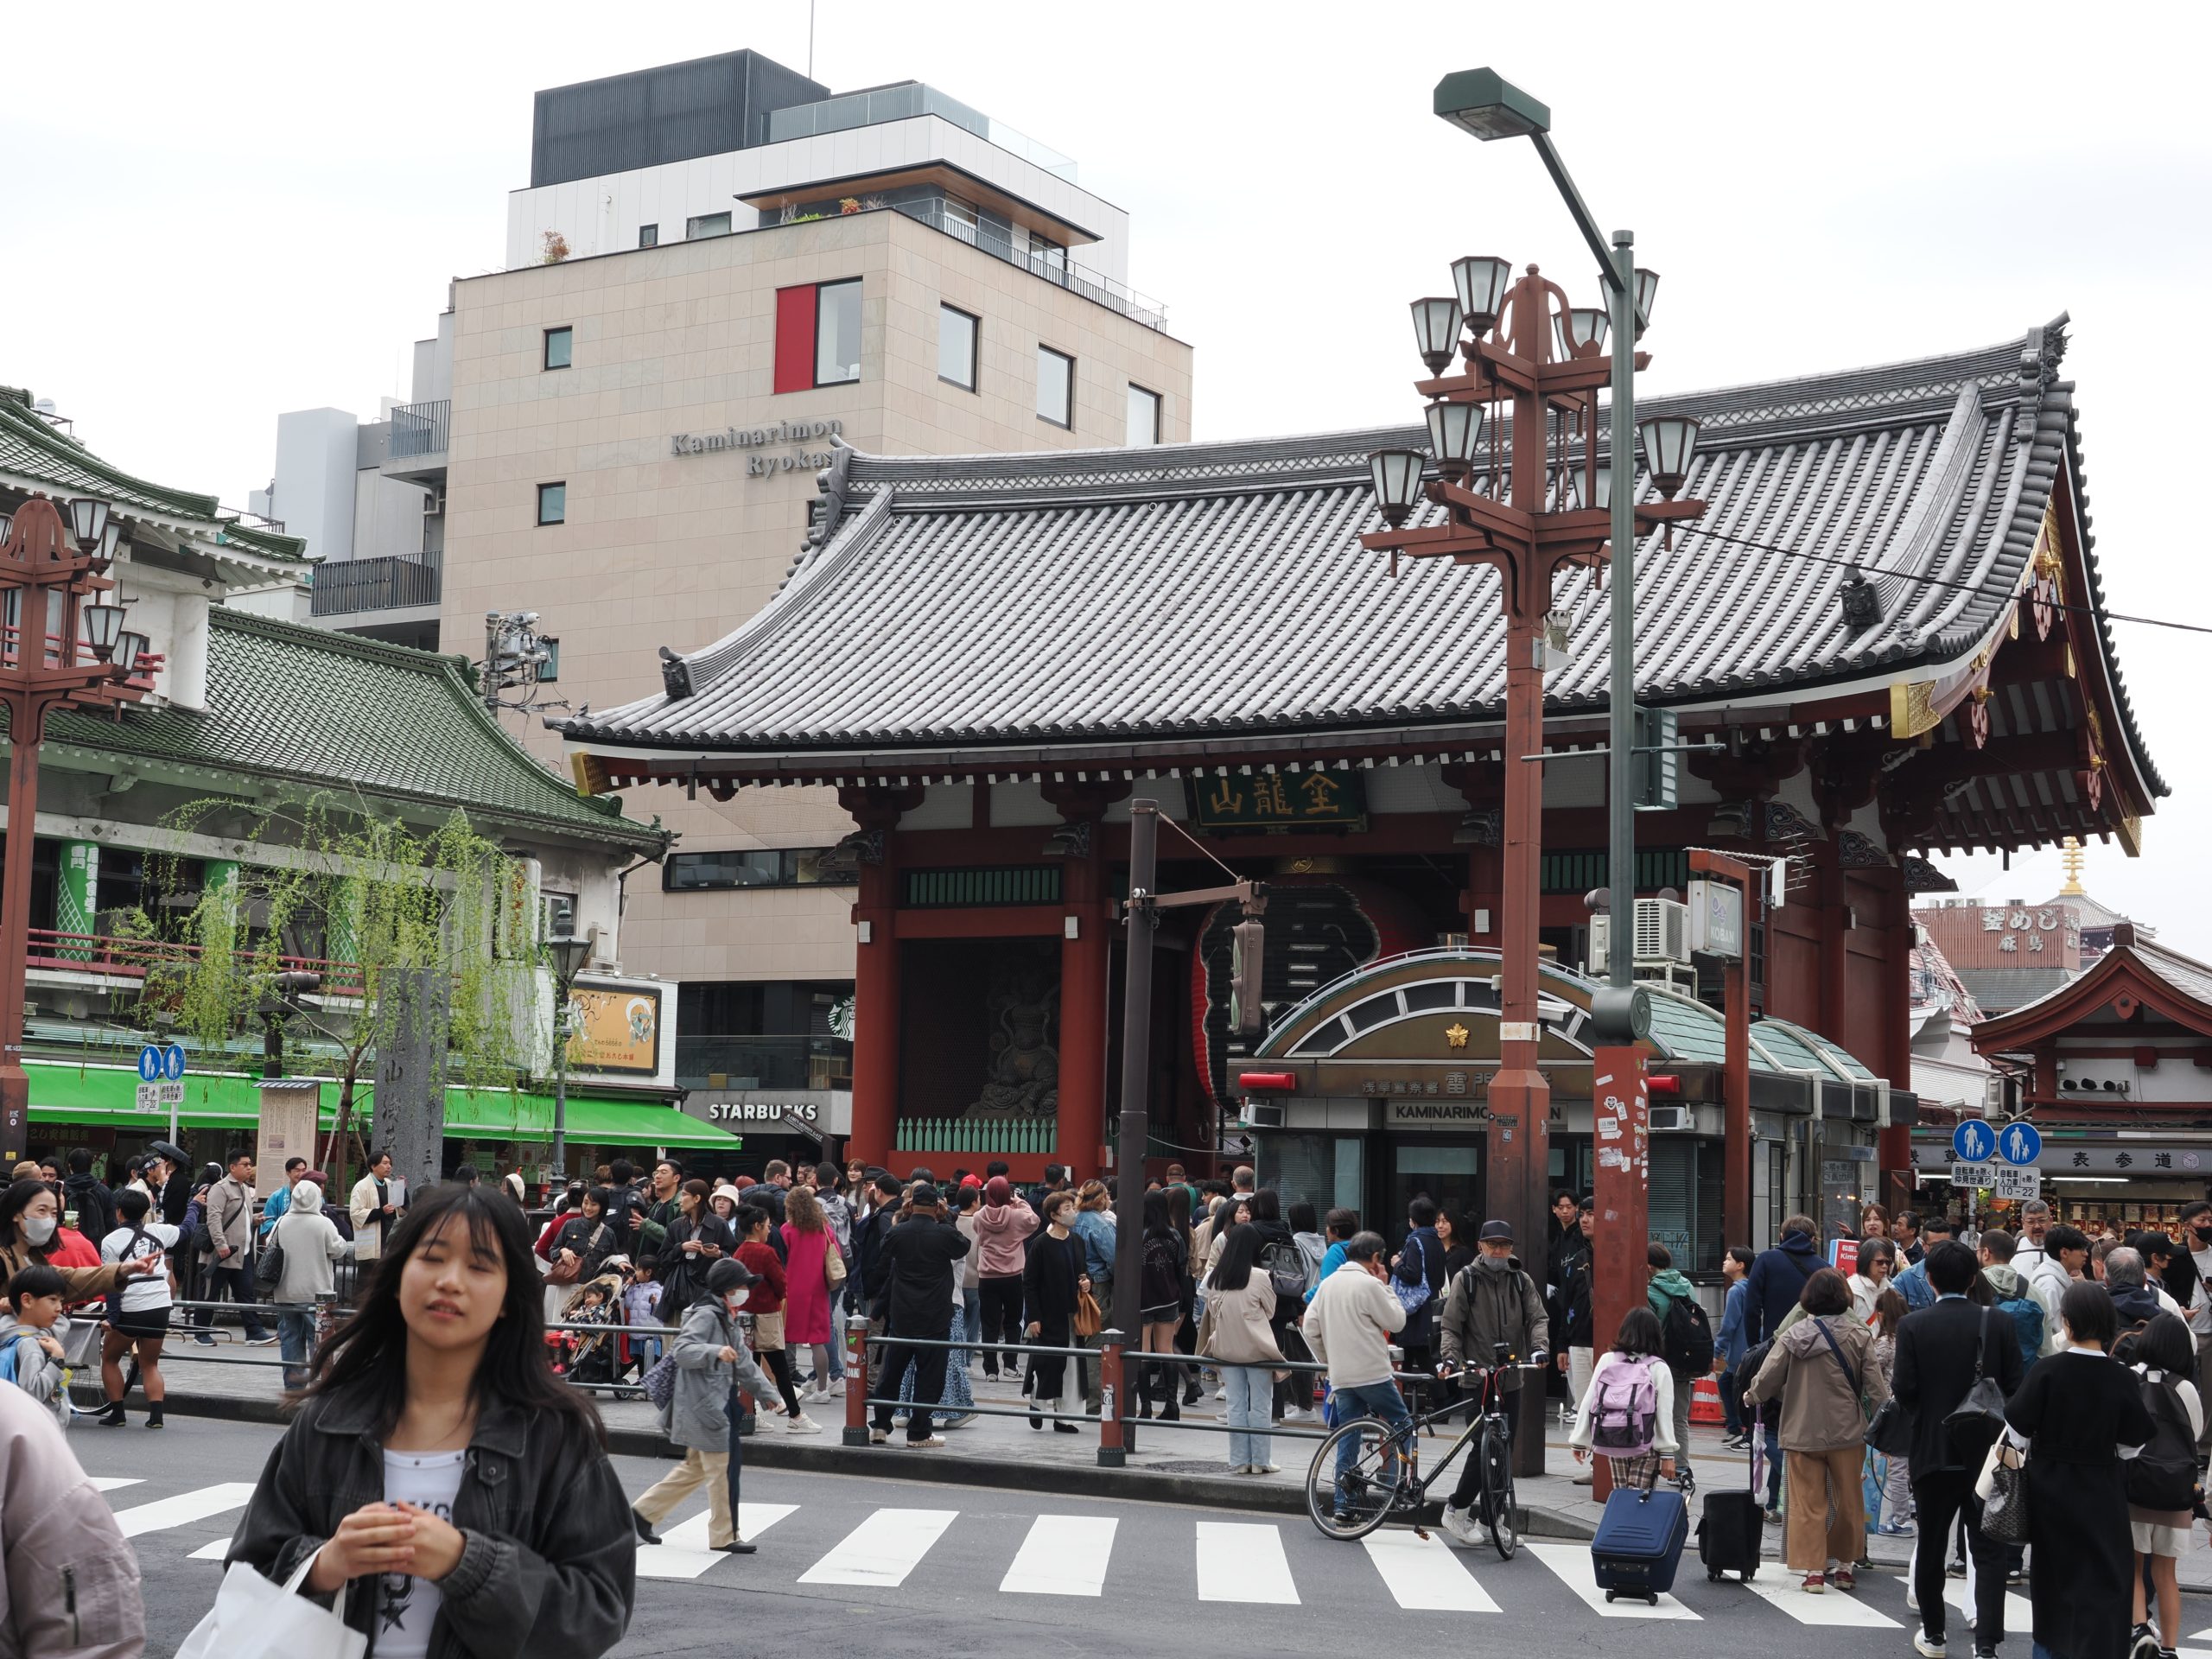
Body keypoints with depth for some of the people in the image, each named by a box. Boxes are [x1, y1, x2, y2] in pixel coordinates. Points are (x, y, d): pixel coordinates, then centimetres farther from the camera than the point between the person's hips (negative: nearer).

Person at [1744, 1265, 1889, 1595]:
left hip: (1802, 1432, 0)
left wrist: (1751, 1395, 19)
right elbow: (1874, 1386, -5)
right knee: (1847, 1501, 15)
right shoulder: (1858, 1336, -5)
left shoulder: (1793, 1336, -4)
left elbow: (1767, 1381, -2)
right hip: (1846, 1431, 0)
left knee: (1808, 1502, 5)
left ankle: (1813, 1569, 1)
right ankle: (1843, 1566, 23)